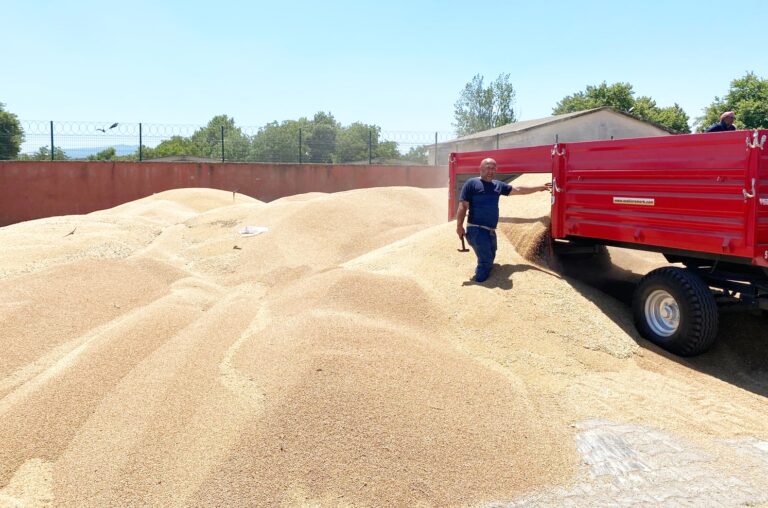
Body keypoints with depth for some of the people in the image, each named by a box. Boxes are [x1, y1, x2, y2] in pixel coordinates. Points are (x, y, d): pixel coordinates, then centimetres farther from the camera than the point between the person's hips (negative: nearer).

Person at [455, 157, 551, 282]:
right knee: (486, 260, -9)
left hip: (490, 230, 7)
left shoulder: (498, 185, 14)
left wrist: (540, 187, 21)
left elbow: (518, 189, 21)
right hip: (476, 229, -7)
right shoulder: (472, 183, -6)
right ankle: (479, 283, 4)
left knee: (490, 257, 18)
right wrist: (459, 226, -16)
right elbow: (463, 206, -9)